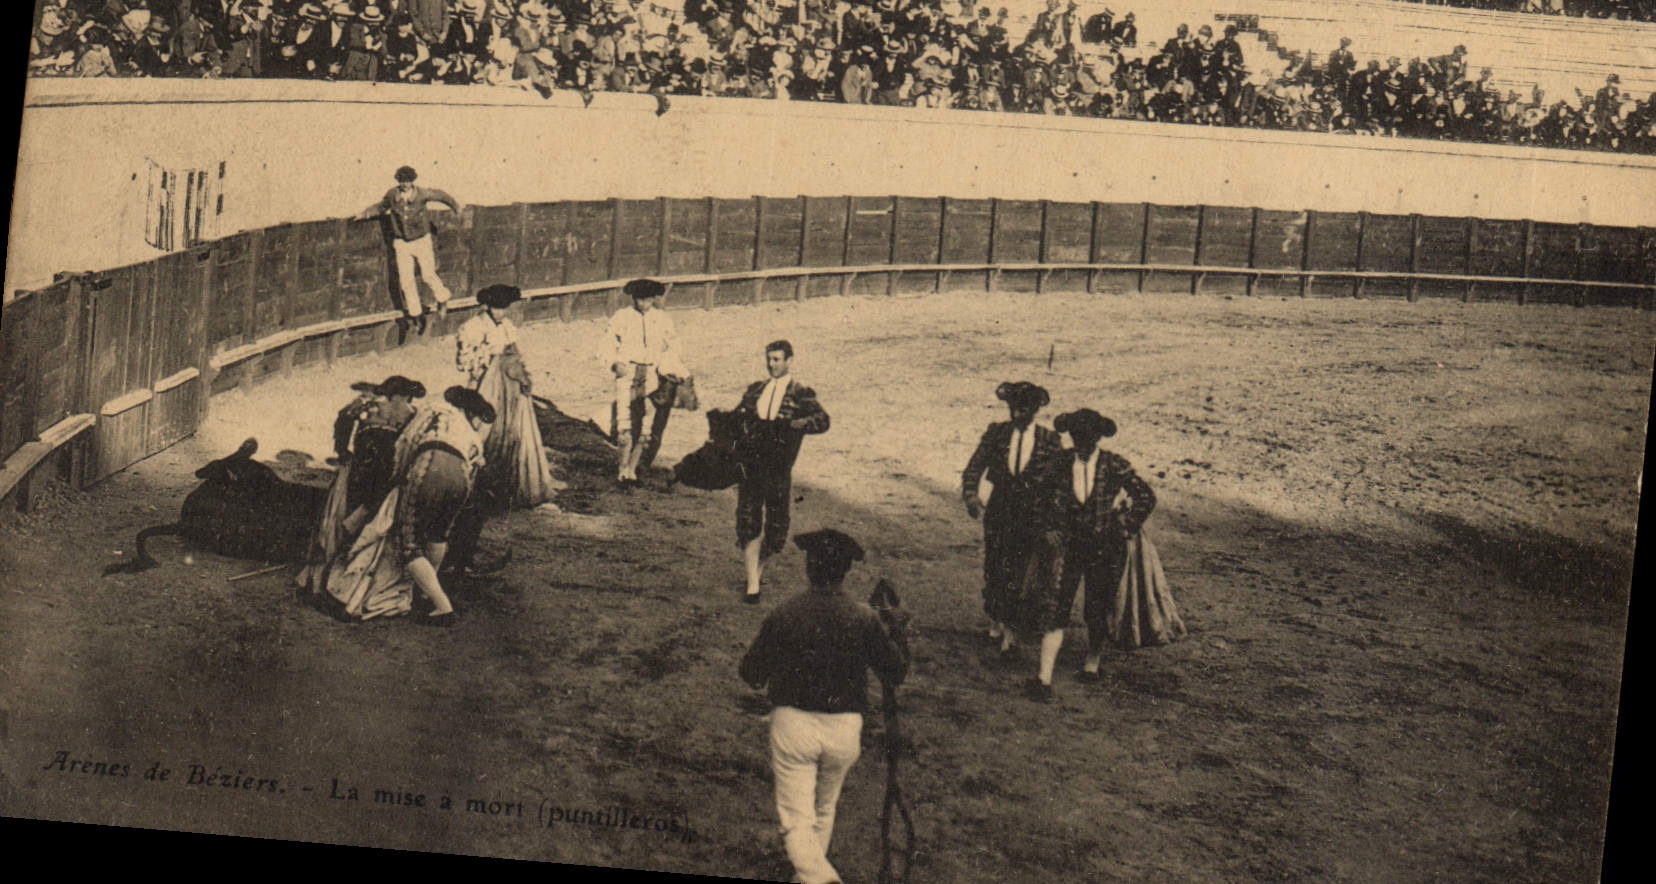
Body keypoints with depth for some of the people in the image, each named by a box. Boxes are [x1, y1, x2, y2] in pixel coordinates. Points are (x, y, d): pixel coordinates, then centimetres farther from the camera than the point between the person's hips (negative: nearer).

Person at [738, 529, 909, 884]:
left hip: (792, 722, -2)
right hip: (845, 727, 2)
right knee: (824, 811, 25)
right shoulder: (865, 619, -8)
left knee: (796, 820, 1)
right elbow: (895, 674, 1)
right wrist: (896, 630, 14)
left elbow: (751, 674, -3)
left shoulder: (783, 615, -10)